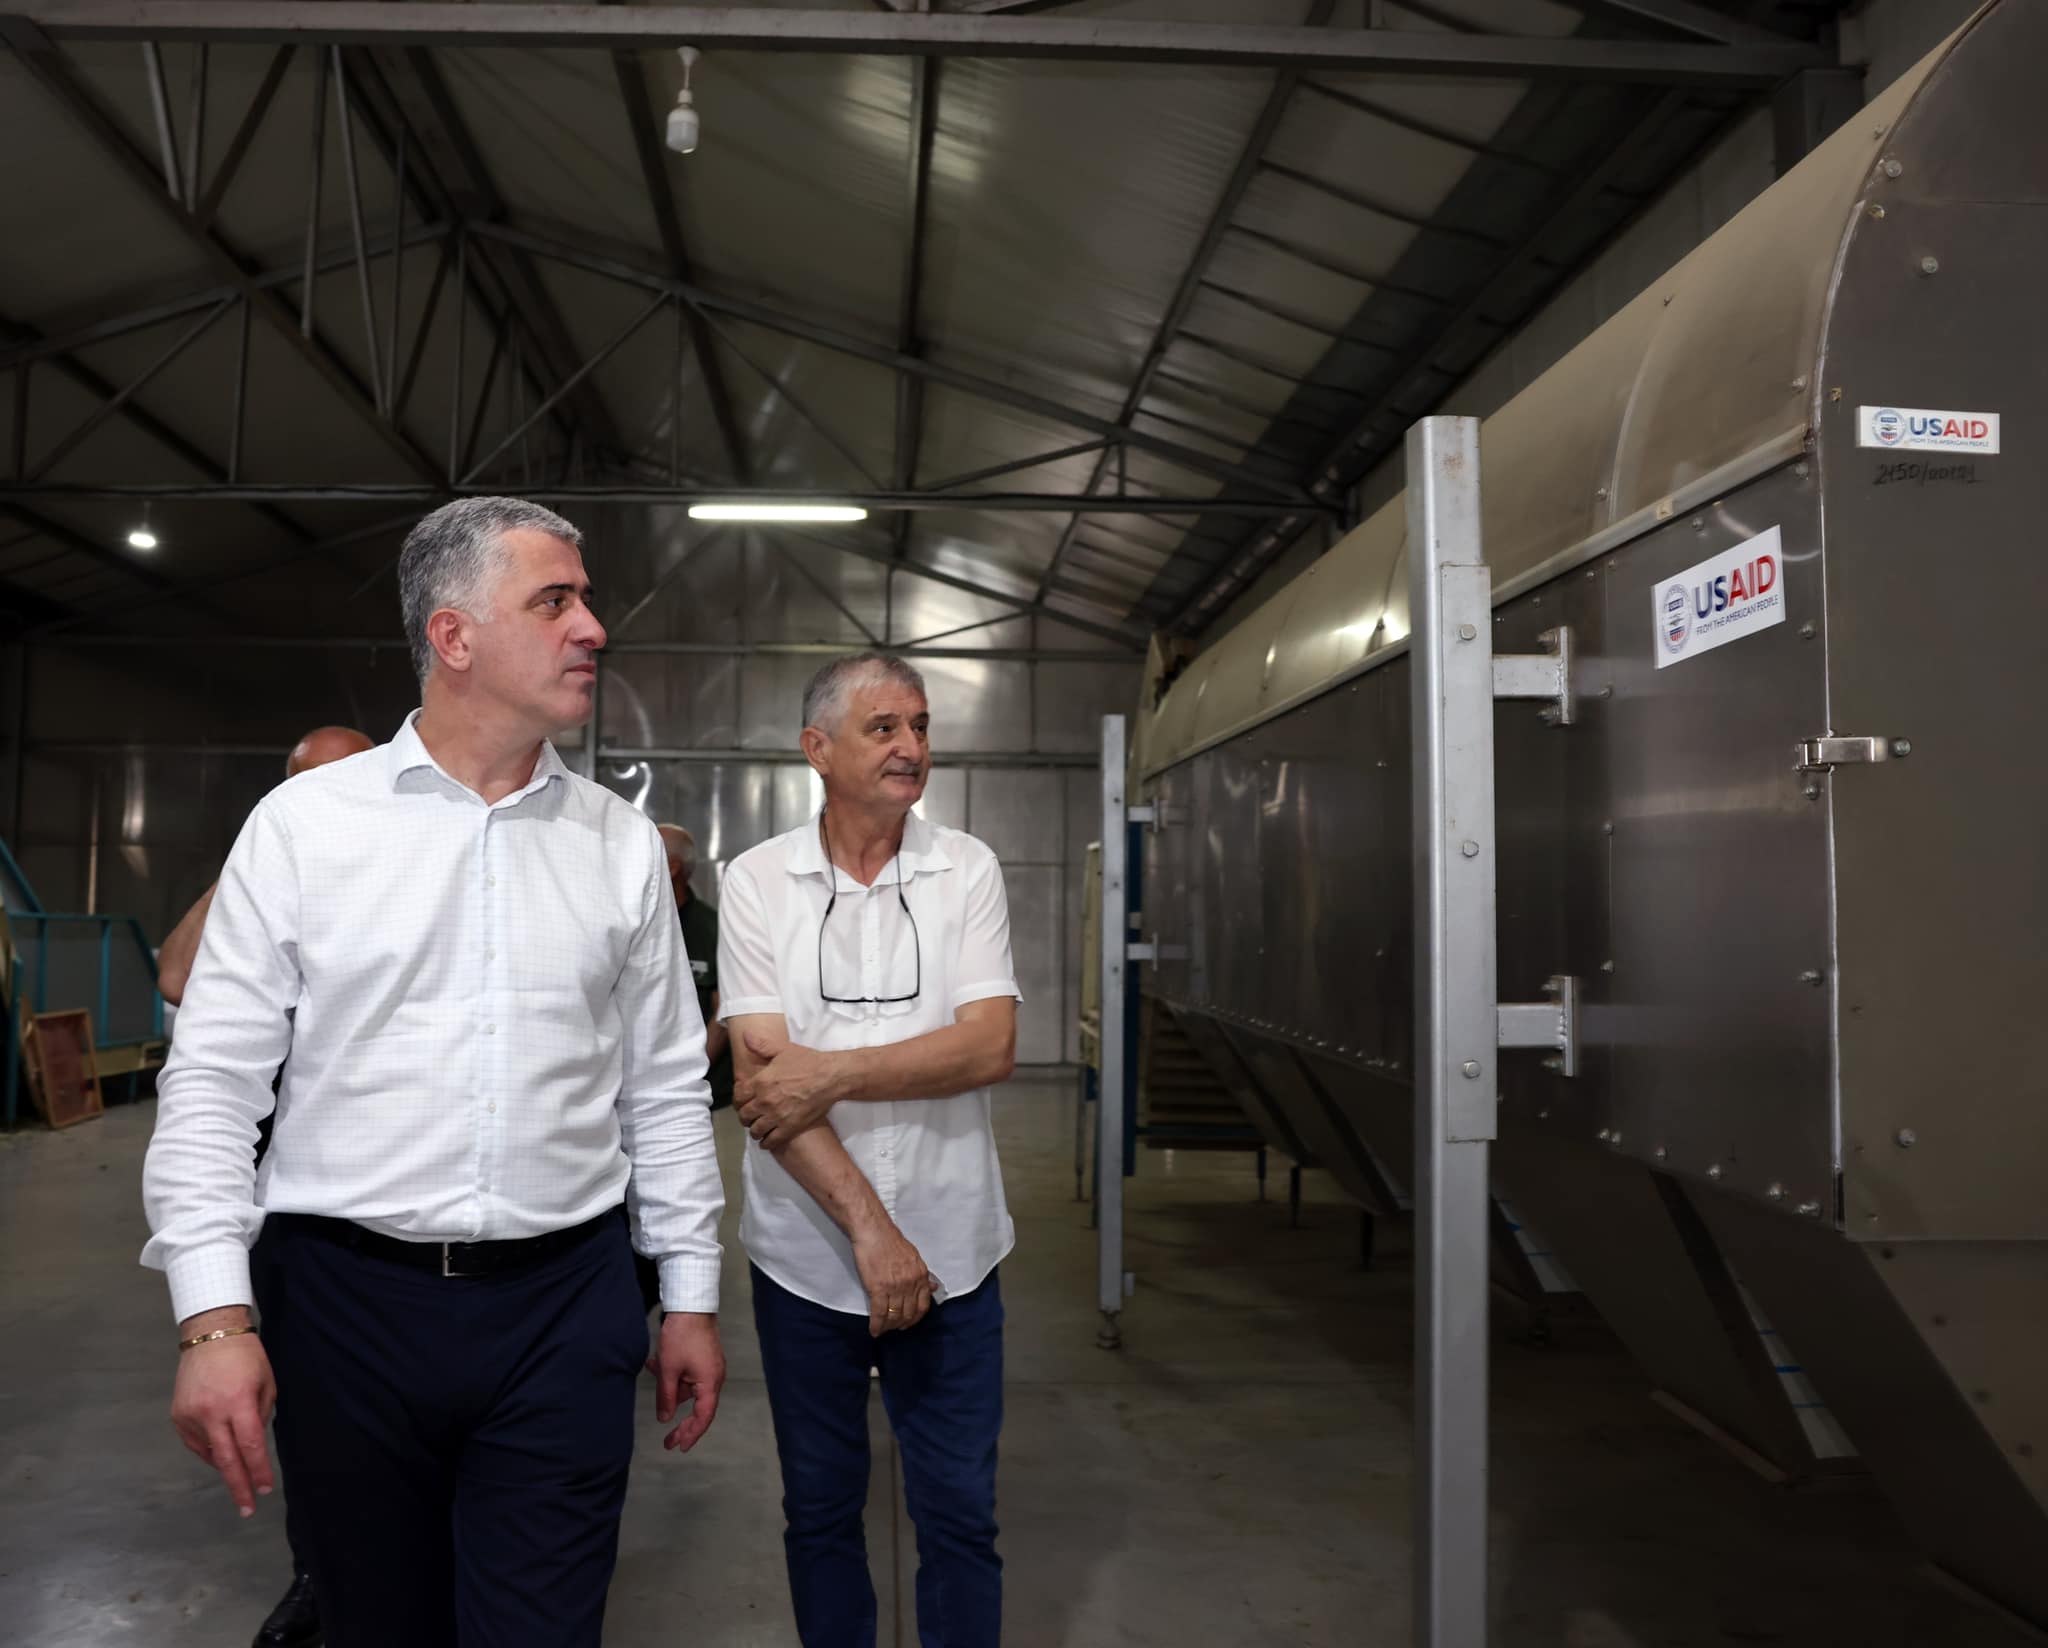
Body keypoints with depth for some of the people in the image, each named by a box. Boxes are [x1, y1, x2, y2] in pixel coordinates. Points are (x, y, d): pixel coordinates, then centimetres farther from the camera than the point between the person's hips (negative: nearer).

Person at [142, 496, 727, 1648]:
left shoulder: (623, 843, 4)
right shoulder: (305, 822, -2)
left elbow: (666, 1088, 8)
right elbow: (216, 1080, -3)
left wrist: (694, 1295, 8)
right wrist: (213, 1317, -10)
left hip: (565, 1305, 1)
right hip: (345, 1295, 0)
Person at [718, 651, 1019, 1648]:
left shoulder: (967, 871, -1)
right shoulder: (756, 882, -4)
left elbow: (989, 1046, -12)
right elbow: (761, 1079, -12)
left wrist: (832, 1070, -20)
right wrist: (867, 1227, -18)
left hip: (949, 1253, 0)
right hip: (806, 1254, 0)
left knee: (960, 1517, 9)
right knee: (820, 1511, 16)